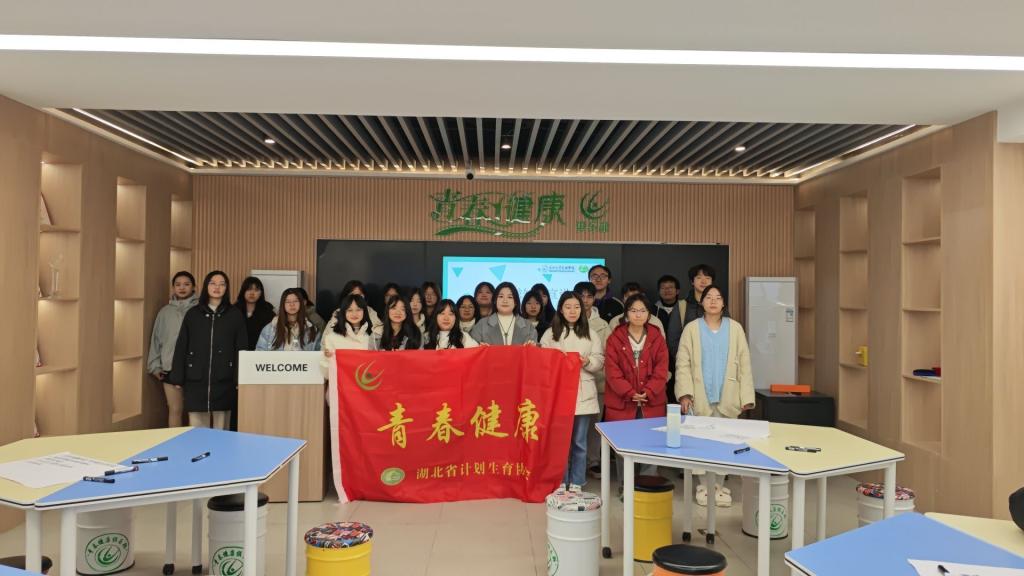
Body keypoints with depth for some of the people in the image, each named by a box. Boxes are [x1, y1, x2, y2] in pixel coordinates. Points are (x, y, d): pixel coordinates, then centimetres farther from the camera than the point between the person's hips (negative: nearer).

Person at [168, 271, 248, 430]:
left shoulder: (235, 314, 6)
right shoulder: (192, 314, 9)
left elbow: (242, 349, 2)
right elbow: (181, 347, 9)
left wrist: (240, 379, -5)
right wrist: (177, 378, 3)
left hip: (223, 380, -1)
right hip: (196, 380, 1)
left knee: (221, 430, 2)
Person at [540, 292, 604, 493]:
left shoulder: (590, 334, 10)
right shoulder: (550, 333, 6)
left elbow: (600, 362, 6)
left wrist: (587, 361, -13)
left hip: (583, 395, 1)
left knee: (579, 442, 5)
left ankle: (576, 483, 15)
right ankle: (560, 482, 14)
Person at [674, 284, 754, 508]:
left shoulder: (735, 328, 5)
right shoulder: (692, 329, 2)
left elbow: (744, 364, 3)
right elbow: (682, 363, -2)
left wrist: (746, 396, -3)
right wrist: (685, 393, -12)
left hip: (727, 397, 1)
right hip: (701, 397, -1)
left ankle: (720, 485, 19)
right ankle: (704, 486, 15)